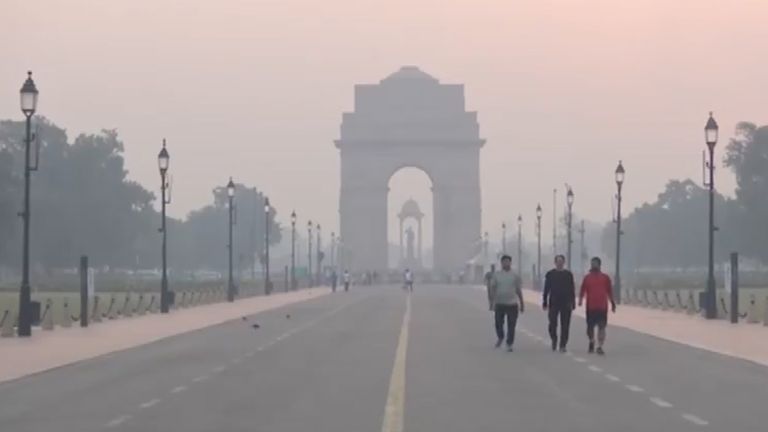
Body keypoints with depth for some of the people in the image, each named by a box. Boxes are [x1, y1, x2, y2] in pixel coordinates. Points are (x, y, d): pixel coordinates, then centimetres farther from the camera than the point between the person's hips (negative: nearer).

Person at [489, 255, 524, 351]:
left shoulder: (515, 276, 5)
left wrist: (522, 304, 12)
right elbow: (493, 289, 3)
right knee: (498, 323, 6)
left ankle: (509, 344, 4)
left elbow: (518, 290, 11)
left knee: (511, 326, -3)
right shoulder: (496, 275, 4)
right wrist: (493, 301, -9)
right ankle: (500, 337, 34)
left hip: (512, 304, 0)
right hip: (499, 304, 0)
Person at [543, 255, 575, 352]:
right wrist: (545, 302, 3)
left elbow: (572, 289, 7)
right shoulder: (550, 274, 4)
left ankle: (563, 345, 4)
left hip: (566, 303, 0)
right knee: (552, 324, -2)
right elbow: (546, 289, 6)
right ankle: (554, 339, 23)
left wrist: (573, 303, 3)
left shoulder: (568, 274, 5)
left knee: (565, 326, -1)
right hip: (553, 303, 0)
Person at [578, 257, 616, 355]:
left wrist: (612, 303, 9)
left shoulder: (605, 278, 6)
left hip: (602, 307, -1)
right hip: (590, 307, 1)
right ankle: (591, 342, 31)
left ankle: (600, 347, -5)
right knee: (590, 327, 8)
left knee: (602, 327, -7)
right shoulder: (587, 277, 7)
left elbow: (609, 291, 9)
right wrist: (580, 300, -9)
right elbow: (582, 290, 6)